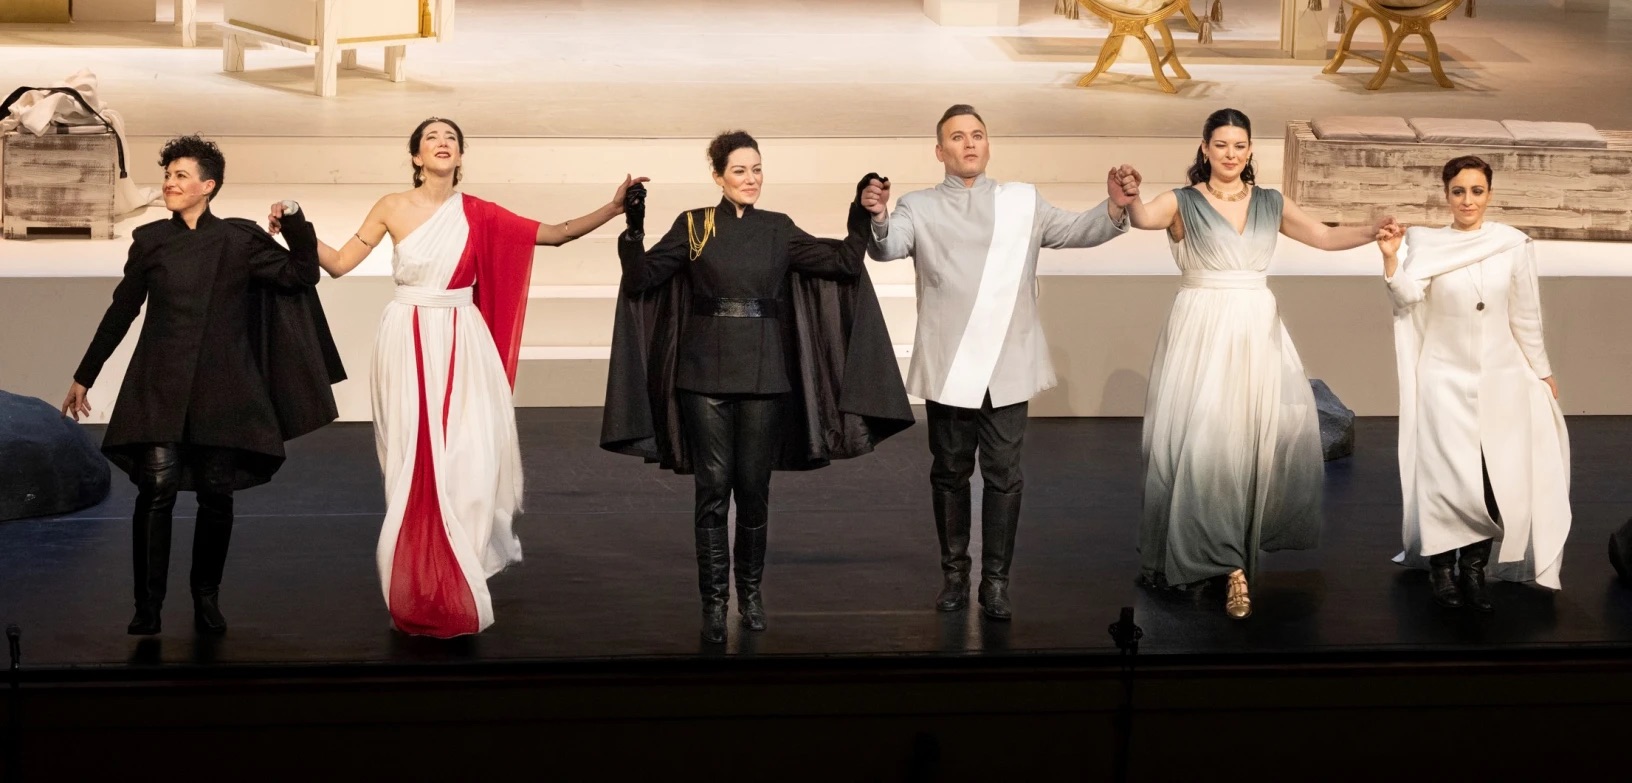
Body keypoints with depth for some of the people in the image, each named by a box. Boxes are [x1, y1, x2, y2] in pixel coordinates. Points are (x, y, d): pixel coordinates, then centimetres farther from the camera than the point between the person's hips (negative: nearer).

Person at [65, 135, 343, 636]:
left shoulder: (239, 239, 5)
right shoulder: (150, 240, 8)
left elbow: (301, 275, 0)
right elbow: (121, 311, 14)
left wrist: (295, 223, -15)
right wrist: (84, 376, 16)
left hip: (221, 384, 0)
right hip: (159, 384, 0)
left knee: (216, 492, 1)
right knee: (157, 486, -12)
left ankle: (206, 599, 16)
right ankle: (147, 607, -9)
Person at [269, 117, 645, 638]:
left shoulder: (478, 214, 3)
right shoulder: (393, 208, 1)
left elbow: (554, 234, 2)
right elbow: (339, 263, 3)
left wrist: (614, 208, -6)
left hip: (462, 346, 1)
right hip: (408, 344, -1)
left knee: (466, 462, -3)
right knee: (415, 465, 1)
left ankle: (457, 591, 11)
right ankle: (418, 597, 10)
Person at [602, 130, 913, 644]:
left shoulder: (779, 230, 7)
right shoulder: (692, 226, 2)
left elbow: (844, 263, 4)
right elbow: (641, 279, -5)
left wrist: (862, 220, -9)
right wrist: (633, 230, -19)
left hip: (764, 374, 2)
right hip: (706, 373, -2)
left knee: (754, 488, 6)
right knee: (713, 490, -1)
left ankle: (751, 591, 23)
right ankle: (714, 601, 8)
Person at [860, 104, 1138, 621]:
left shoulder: (1022, 202, 9)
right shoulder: (920, 210, 4)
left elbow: (1075, 231, -1)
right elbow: (886, 248, -13)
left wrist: (1114, 208, -21)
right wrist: (878, 219, -36)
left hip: (1008, 365, 1)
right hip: (948, 367, 0)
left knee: (1003, 475, 1)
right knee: (950, 472, 9)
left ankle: (996, 580, 7)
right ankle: (954, 573, 20)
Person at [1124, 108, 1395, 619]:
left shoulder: (1270, 203, 12)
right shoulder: (1184, 202, -1)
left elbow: (1324, 237, 11)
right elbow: (1145, 218, -21)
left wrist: (1373, 232, -5)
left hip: (1257, 329, 4)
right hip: (1203, 331, -4)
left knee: (1268, 433, -1)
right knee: (1207, 440, -10)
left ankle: (1245, 541, 19)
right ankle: (1228, 562, -4)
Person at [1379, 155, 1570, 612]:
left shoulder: (1513, 245, 0)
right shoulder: (1426, 244, -3)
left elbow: (1525, 316, 8)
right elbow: (1407, 298, -18)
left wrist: (1542, 372, 13)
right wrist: (1390, 257, -33)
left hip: (1501, 379, 2)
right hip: (1445, 378, -2)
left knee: (1498, 482, -1)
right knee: (1450, 480, -8)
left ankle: (1475, 569, 13)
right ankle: (1442, 569, 8)